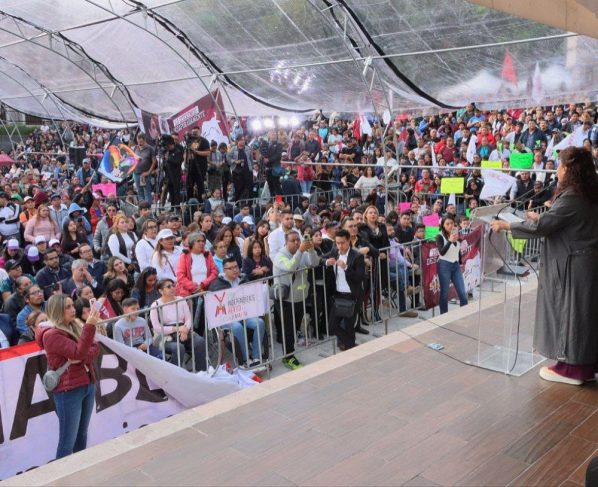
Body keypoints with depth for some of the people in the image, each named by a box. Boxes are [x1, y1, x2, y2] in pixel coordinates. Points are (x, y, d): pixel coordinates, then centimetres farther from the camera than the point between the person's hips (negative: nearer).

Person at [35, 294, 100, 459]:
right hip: (68, 390, -7)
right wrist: (90, 326, -32)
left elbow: (95, 349, 3)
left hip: (88, 385, 7)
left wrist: (82, 358, -17)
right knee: (68, 441, -1)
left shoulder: (75, 327, 10)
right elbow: (78, 352, -23)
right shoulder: (51, 334, -13)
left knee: (82, 434, 15)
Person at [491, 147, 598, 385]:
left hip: (573, 265, -9)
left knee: (570, 311, 1)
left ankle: (571, 368, 12)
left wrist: (505, 225, -13)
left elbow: (540, 227, -22)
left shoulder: (571, 198, -22)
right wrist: (540, 216, 23)